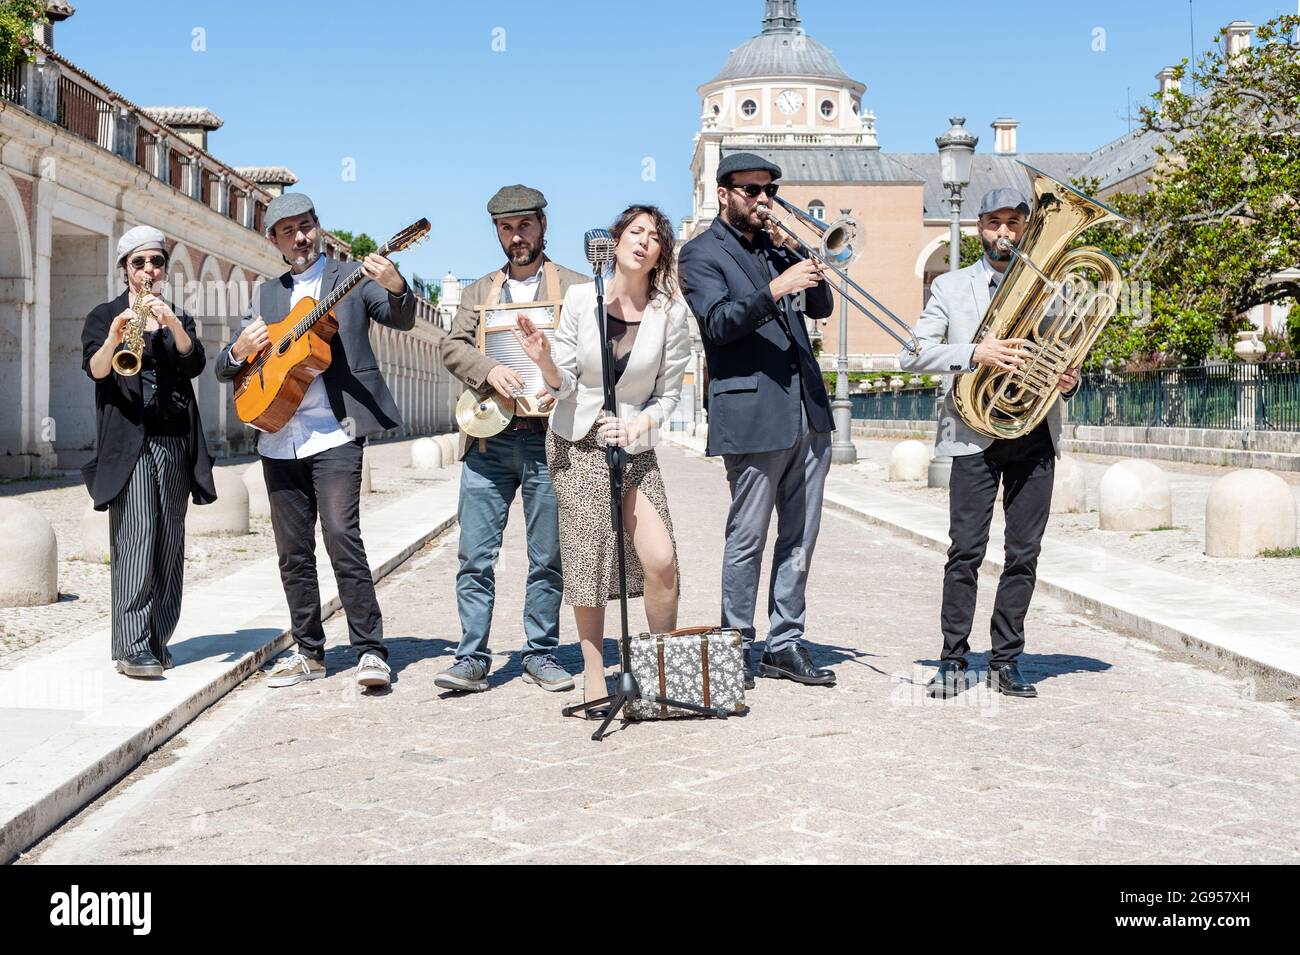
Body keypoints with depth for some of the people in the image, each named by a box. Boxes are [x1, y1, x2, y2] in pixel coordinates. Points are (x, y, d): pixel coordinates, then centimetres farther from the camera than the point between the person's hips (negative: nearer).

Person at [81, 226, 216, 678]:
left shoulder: (179, 319, 17)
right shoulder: (105, 315, 7)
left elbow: (195, 364, -3)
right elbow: (95, 369, -11)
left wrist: (173, 324, -21)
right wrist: (114, 337, -31)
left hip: (175, 441, 4)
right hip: (129, 441, -4)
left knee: (169, 543, 5)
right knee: (136, 539, -14)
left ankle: (158, 640, 12)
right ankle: (132, 648, -15)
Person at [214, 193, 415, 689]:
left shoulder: (352, 277, 6)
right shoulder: (266, 295, 18)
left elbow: (402, 320, -9)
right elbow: (224, 368, 17)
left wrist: (396, 287, -31)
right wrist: (240, 350, -7)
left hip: (334, 434, -5)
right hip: (278, 438, 5)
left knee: (342, 538, -15)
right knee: (293, 551, 8)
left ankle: (371, 651, -11)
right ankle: (309, 652, 18)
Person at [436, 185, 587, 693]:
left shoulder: (575, 287, 9)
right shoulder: (479, 291, 19)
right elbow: (452, 346, 6)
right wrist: (489, 370, -15)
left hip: (548, 437, -2)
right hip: (488, 439, 2)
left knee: (547, 557, 4)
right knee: (475, 556, -1)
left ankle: (541, 653, 14)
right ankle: (472, 658, 4)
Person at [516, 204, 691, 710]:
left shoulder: (670, 311, -6)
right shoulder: (581, 298, -6)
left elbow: (669, 393, 1)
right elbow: (565, 385, -3)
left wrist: (641, 423, -17)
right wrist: (544, 361, -23)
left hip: (635, 447, 0)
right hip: (575, 443, 0)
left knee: (660, 559, -13)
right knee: (587, 559, -3)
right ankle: (594, 676, 10)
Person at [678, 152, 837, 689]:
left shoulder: (776, 244, 18)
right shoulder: (701, 253, -1)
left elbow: (820, 308, 14)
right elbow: (718, 323, -15)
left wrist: (798, 257, -1)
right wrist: (775, 289, -27)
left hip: (808, 411, 7)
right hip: (753, 415, -7)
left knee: (801, 537, 9)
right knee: (747, 538, -1)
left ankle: (784, 644, 17)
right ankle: (737, 648, 10)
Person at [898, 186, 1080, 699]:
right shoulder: (950, 287, 9)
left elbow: (1062, 359, 22)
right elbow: (913, 353, -1)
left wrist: (1069, 381, -2)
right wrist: (974, 353, -15)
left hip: (1035, 433, 2)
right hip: (974, 433, -2)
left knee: (1024, 554, 3)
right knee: (966, 550, -5)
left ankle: (1006, 661, 11)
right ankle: (953, 661, 2)